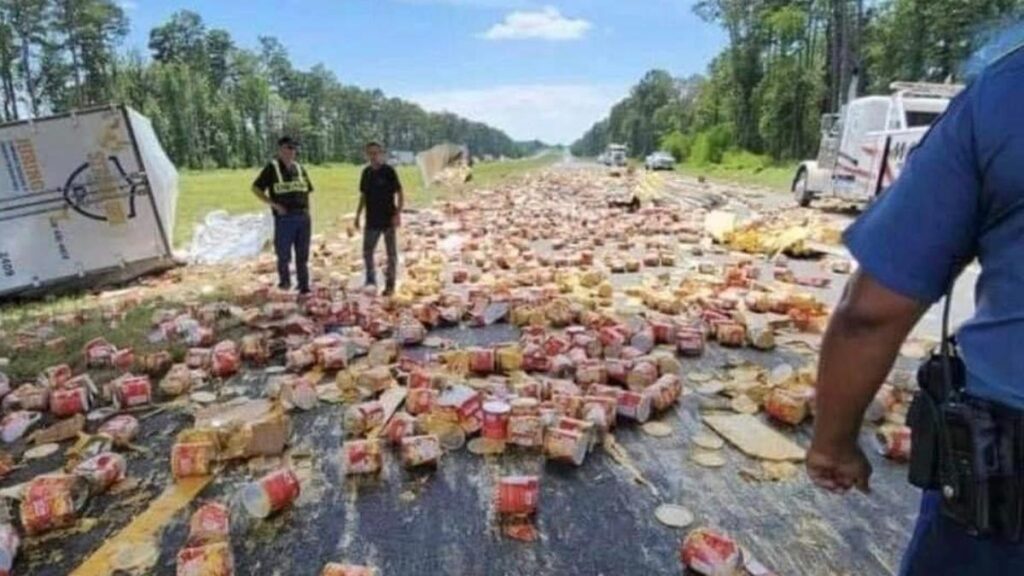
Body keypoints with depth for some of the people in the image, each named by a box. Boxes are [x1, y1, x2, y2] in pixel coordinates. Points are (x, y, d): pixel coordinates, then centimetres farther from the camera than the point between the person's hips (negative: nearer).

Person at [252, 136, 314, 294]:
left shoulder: (300, 169, 13)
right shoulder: (272, 168, -1)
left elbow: (308, 190, 24)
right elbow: (256, 188, -2)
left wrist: (306, 207, 9)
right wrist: (274, 205, -10)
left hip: (303, 217, 4)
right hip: (284, 218, -4)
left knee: (303, 255, 6)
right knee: (284, 254, 2)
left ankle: (304, 286, 12)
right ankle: (284, 279, 26)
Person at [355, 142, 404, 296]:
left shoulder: (389, 171, -8)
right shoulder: (366, 172, 7)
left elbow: (400, 194, -9)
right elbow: (363, 196, 16)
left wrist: (398, 214, -19)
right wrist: (358, 215, 13)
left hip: (388, 220, -5)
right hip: (372, 220, 5)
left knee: (391, 253, 4)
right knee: (367, 252, 6)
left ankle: (390, 284, 13)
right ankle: (371, 280, 22)